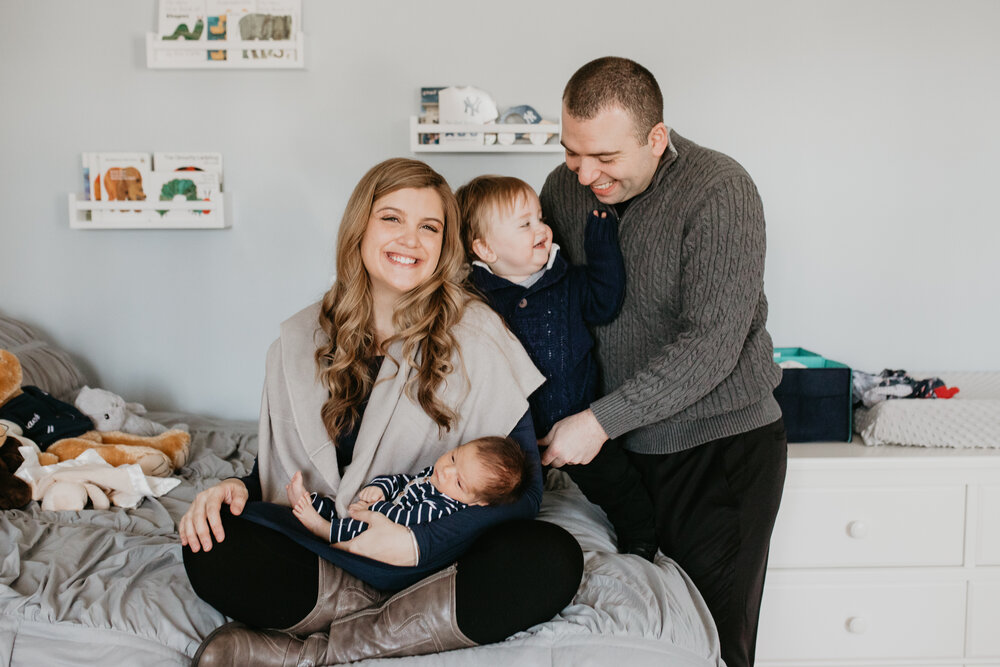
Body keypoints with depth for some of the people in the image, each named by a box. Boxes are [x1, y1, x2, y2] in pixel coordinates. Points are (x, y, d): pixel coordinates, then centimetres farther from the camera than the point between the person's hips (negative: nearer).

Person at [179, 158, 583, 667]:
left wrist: (418, 544, -20)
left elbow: (522, 489, -7)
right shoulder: (303, 339, 5)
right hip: (327, 560, 1)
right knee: (210, 552, -25)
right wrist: (237, 488, -9)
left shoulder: (476, 337, -4)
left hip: (437, 561, -1)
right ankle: (415, 618, -15)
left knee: (553, 559, -32)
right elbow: (278, 465, 15)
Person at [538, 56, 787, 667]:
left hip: (722, 446, -5)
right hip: (621, 449, 5)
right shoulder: (565, 187, 0)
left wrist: (601, 420, -24)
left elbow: (712, 343, -25)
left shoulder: (719, 191, -19)